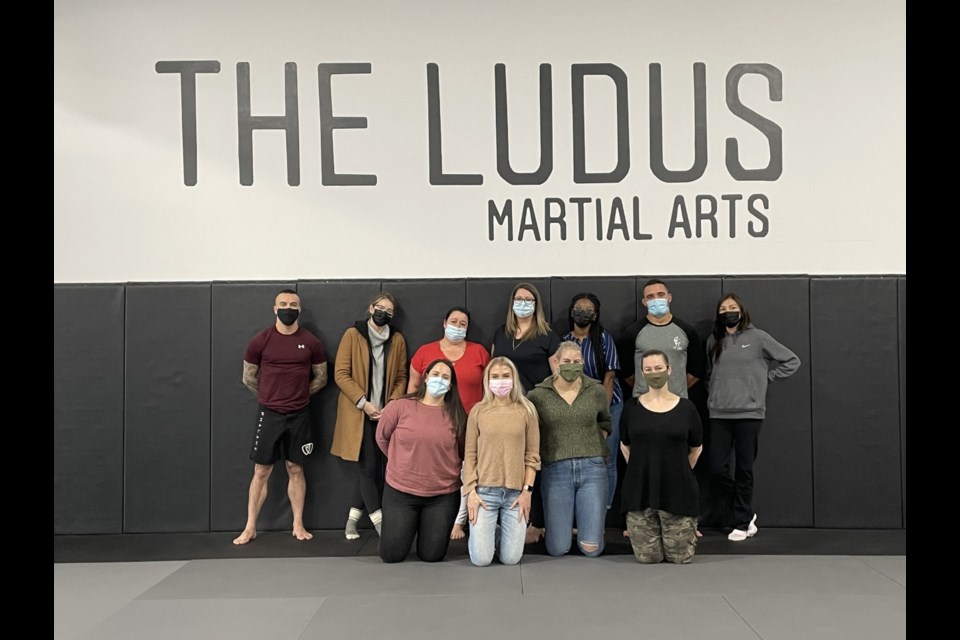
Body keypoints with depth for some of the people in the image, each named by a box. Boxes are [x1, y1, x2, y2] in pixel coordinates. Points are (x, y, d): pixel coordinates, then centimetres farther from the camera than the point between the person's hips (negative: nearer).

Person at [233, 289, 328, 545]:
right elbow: (248, 378, 6)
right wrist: (271, 396, 11)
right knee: (261, 471, 4)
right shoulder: (260, 341, -4)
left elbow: (321, 378, 9)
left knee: (295, 470, 9)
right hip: (269, 414, -1)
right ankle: (250, 527, 13)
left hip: (299, 415, 1)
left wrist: (298, 394, 8)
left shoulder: (311, 342, -2)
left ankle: (298, 525, 17)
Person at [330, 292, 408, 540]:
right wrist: (363, 402, -14)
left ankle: (352, 518, 18)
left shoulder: (397, 339, 8)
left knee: (374, 467, 5)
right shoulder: (352, 334, -3)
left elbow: (401, 377, 9)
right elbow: (340, 373, -7)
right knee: (368, 467, -3)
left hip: (385, 413, 4)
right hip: (359, 412, -3)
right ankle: (379, 522, 5)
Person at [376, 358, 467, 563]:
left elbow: (463, 453, 5)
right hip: (400, 491, 0)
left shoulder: (457, 416, -6)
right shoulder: (400, 407, -10)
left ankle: (426, 527, 40)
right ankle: (410, 526, 37)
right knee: (391, 555, 4)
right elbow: (382, 438, 7)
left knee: (432, 555, 5)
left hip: (443, 496, 1)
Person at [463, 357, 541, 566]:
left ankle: (500, 534, 32)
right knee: (481, 559, -3)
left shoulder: (526, 410, 3)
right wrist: (470, 491, -5)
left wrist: (527, 491, -4)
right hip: (484, 491, 0)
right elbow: (470, 455, 1)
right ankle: (482, 534, 29)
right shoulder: (478, 411, 2)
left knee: (511, 559, 0)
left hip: (516, 492, 1)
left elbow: (532, 455, 3)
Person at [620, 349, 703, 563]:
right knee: (647, 557, 5)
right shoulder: (632, 407, 0)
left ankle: (689, 526, 37)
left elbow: (696, 448, 9)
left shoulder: (686, 407, -3)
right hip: (639, 490, 1)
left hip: (678, 490, -1)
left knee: (680, 556, 6)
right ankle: (655, 530, 37)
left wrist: (678, 473, 10)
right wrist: (641, 472, 7)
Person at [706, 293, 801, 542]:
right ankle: (747, 512, 20)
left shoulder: (757, 337, -1)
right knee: (717, 467, -1)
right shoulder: (714, 341, 11)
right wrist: (712, 395, 11)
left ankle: (742, 523, 14)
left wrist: (766, 376, 1)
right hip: (719, 414, 4)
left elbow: (792, 361, 4)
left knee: (744, 470, 1)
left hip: (749, 412, -3)